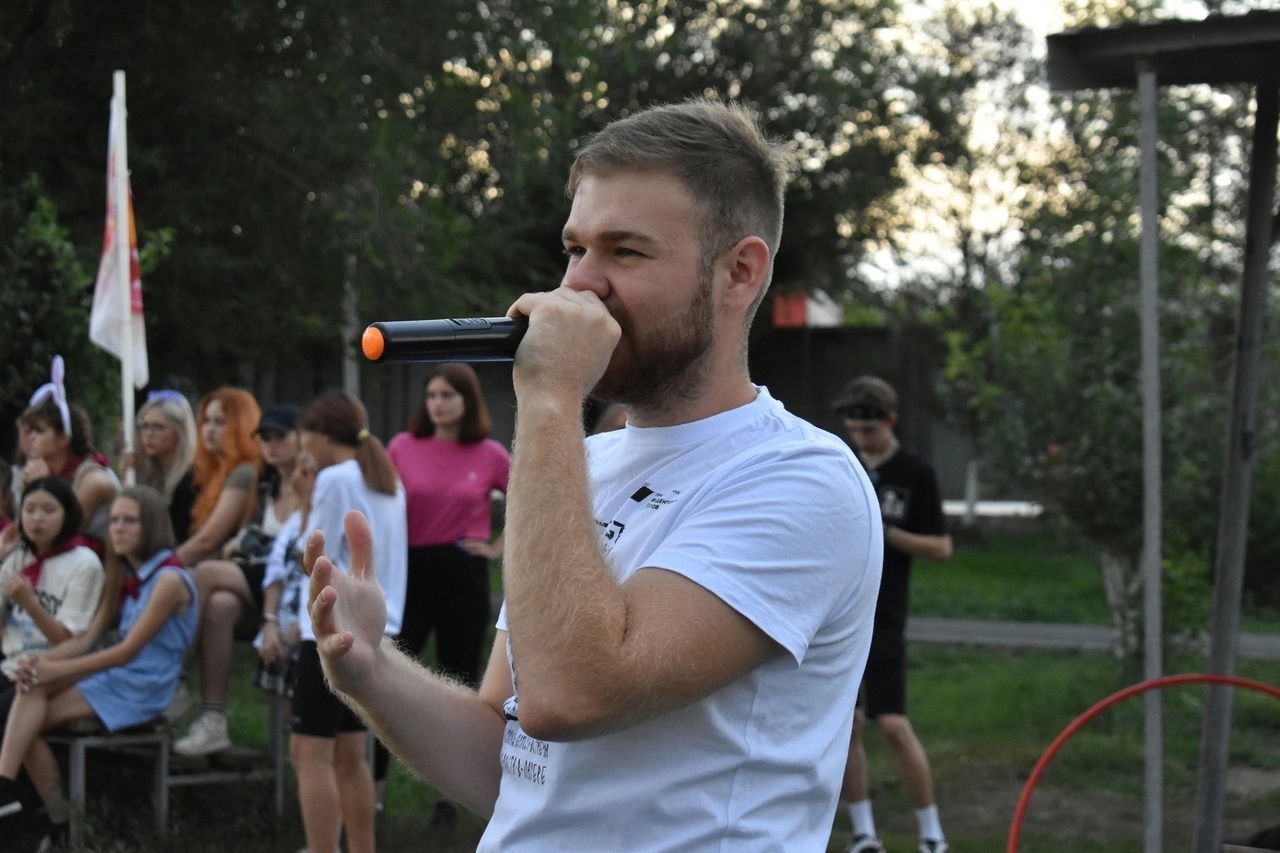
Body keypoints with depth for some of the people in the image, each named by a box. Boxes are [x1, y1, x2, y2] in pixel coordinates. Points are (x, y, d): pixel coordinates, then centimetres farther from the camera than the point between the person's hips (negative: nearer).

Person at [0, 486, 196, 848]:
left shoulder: (168, 579, -13)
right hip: (114, 678, 8)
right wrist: (42, 660, -11)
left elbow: (128, 651, -18)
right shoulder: (125, 578, 15)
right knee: (33, 686, -17)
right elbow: (89, 638, 8)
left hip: (142, 689, -8)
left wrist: (58, 670, -19)